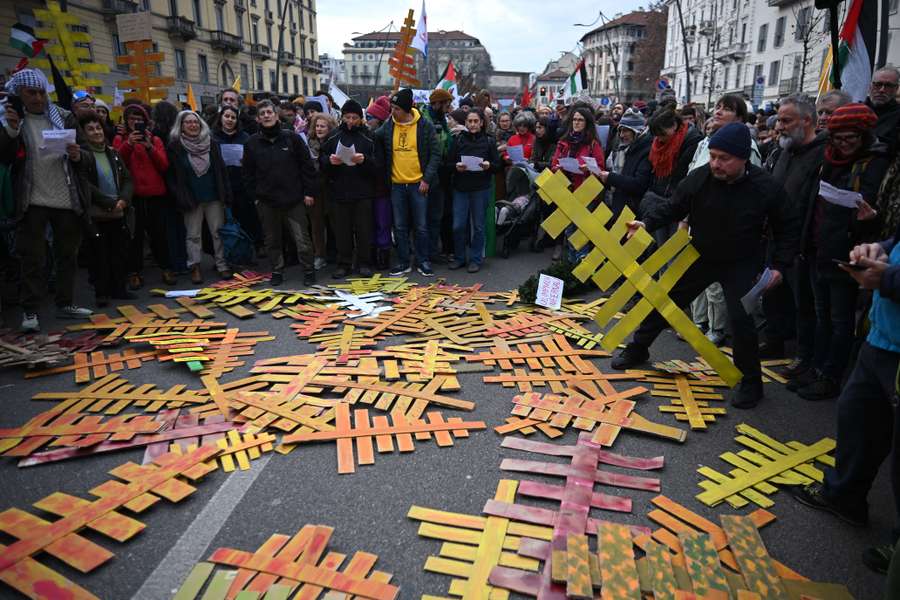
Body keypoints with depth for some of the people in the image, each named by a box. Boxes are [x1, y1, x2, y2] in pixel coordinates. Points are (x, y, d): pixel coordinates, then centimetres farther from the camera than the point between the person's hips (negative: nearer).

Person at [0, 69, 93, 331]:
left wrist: (78, 155, -13)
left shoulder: (65, 117, 6)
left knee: (68, 254, 11)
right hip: (33, 201, -2)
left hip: (67, 199, 2)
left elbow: (84, 152, 10)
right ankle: (30, 311, 6)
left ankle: (65, 303, 23)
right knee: (33, 258, -1)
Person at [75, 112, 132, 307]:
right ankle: (101, 293, 9)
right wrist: (110, 202, -16)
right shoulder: (81, 154, -4)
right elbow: (85, 185, -11)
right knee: (99, 254, 1)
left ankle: (118, 288, 20)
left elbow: (127, 179, 9)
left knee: (119, 251, 9)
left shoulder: (112, 152, 12)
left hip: (118, 212, 5)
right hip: (96, 214, -5)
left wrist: (123, 199, -9)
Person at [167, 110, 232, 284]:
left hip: (214, 197, 2)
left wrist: (226, 195, 0)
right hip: (191, 199, -2)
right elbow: (172, 176, -2)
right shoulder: (175, 147, -1)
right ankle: (194, 266, 12)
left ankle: (222, 264, 14)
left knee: (219, 232, 5)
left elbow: (221, 170, 6)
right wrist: (181, 198, -9)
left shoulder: (211, 143, 6)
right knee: (193, 235, 4)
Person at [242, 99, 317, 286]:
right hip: (266, 201, 3)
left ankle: (309, 271, 14)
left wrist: (309, 192, -4)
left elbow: (307, 166, -1)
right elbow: (248, 172, 10)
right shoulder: (252, 143, 5)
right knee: (272, 240, 11)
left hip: (294, 199, -2)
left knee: (302, 239, 0)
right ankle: (277, 271, 24)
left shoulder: (292, 138, 0)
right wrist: (254, 194, 3)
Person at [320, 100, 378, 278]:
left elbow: (377, 166, -3)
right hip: (338, 192, 2)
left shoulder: (368, 137, 2)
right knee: (342, 230, 6)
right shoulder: (333, 137, 7)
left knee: (364, 230, 3)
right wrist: (330, 161, -15)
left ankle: (364, 263, 15)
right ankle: (344, 264, 17)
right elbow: (321, 162, 6)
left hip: (363, 193, -1)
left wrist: (364, 160, -22)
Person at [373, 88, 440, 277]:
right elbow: (378, 147, 11)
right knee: (400, 227, 8)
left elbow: (435, 154, -4)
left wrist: (427, 179, -11)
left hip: (418, 184, -3)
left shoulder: (424, 126, -5)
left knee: (421, 226, 4)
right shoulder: (387, 127, 3)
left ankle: (423, 262, 16)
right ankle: (403, 263, 19)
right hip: (397, 185, 3)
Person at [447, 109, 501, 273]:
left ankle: (475, 259, 16)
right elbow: (449, 162, 6)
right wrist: (456, 166, -15)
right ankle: (459, 257, 18)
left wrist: (488, 165, -17)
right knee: (458, 225, 0)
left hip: (481, 188, -1)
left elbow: (497, 165, 3)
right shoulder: (458, 139, 5)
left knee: (478, 225, 4)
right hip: (460, 187, 1)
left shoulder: (489, 141, 3)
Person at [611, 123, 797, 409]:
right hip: (700, 257, 3)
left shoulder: (766, 187, -19)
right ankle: (637, 349, 31)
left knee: (742, 320, -13)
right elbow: (672, 206, -4)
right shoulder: (699, 177, -17)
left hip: (740, 265, -3)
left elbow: (786, 230, -6)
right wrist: (647, 222, -21)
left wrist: (779, 265, -13)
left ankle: (751, 382, 9)